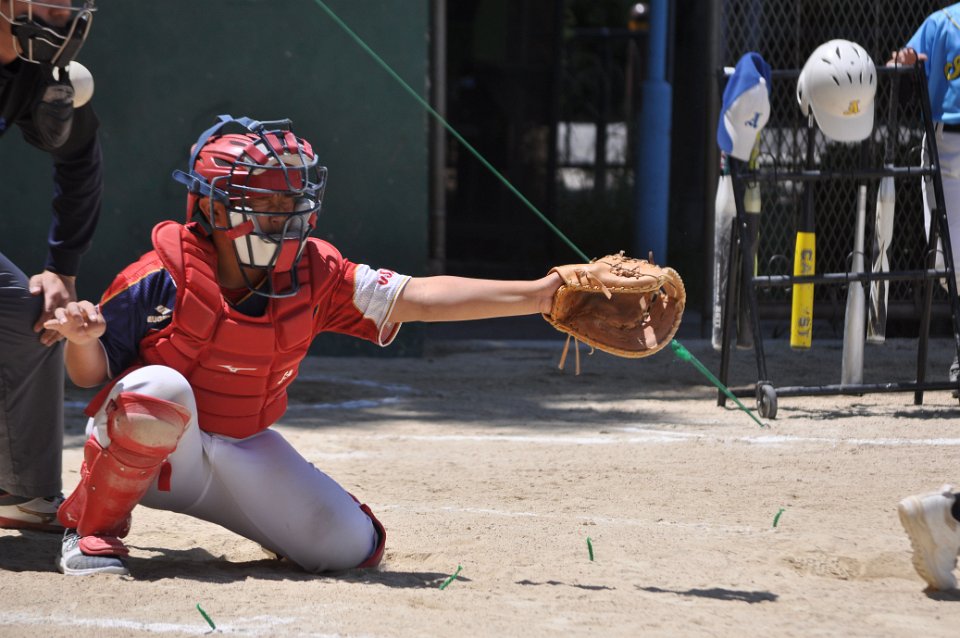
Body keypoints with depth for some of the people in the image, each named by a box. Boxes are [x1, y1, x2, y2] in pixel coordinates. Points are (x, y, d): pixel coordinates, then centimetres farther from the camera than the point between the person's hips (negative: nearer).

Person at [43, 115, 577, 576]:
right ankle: (93, 527, -15)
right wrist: (82, 337, -36)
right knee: (159, 386, -38)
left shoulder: (314, 276, -6)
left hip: (245, 450, 4)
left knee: (351, 546, -8)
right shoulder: (164, 278, -18)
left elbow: (418, 297, -13)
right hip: (145, 450, -4)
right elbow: (90, 373, -11)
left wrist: (535, 295, -21)